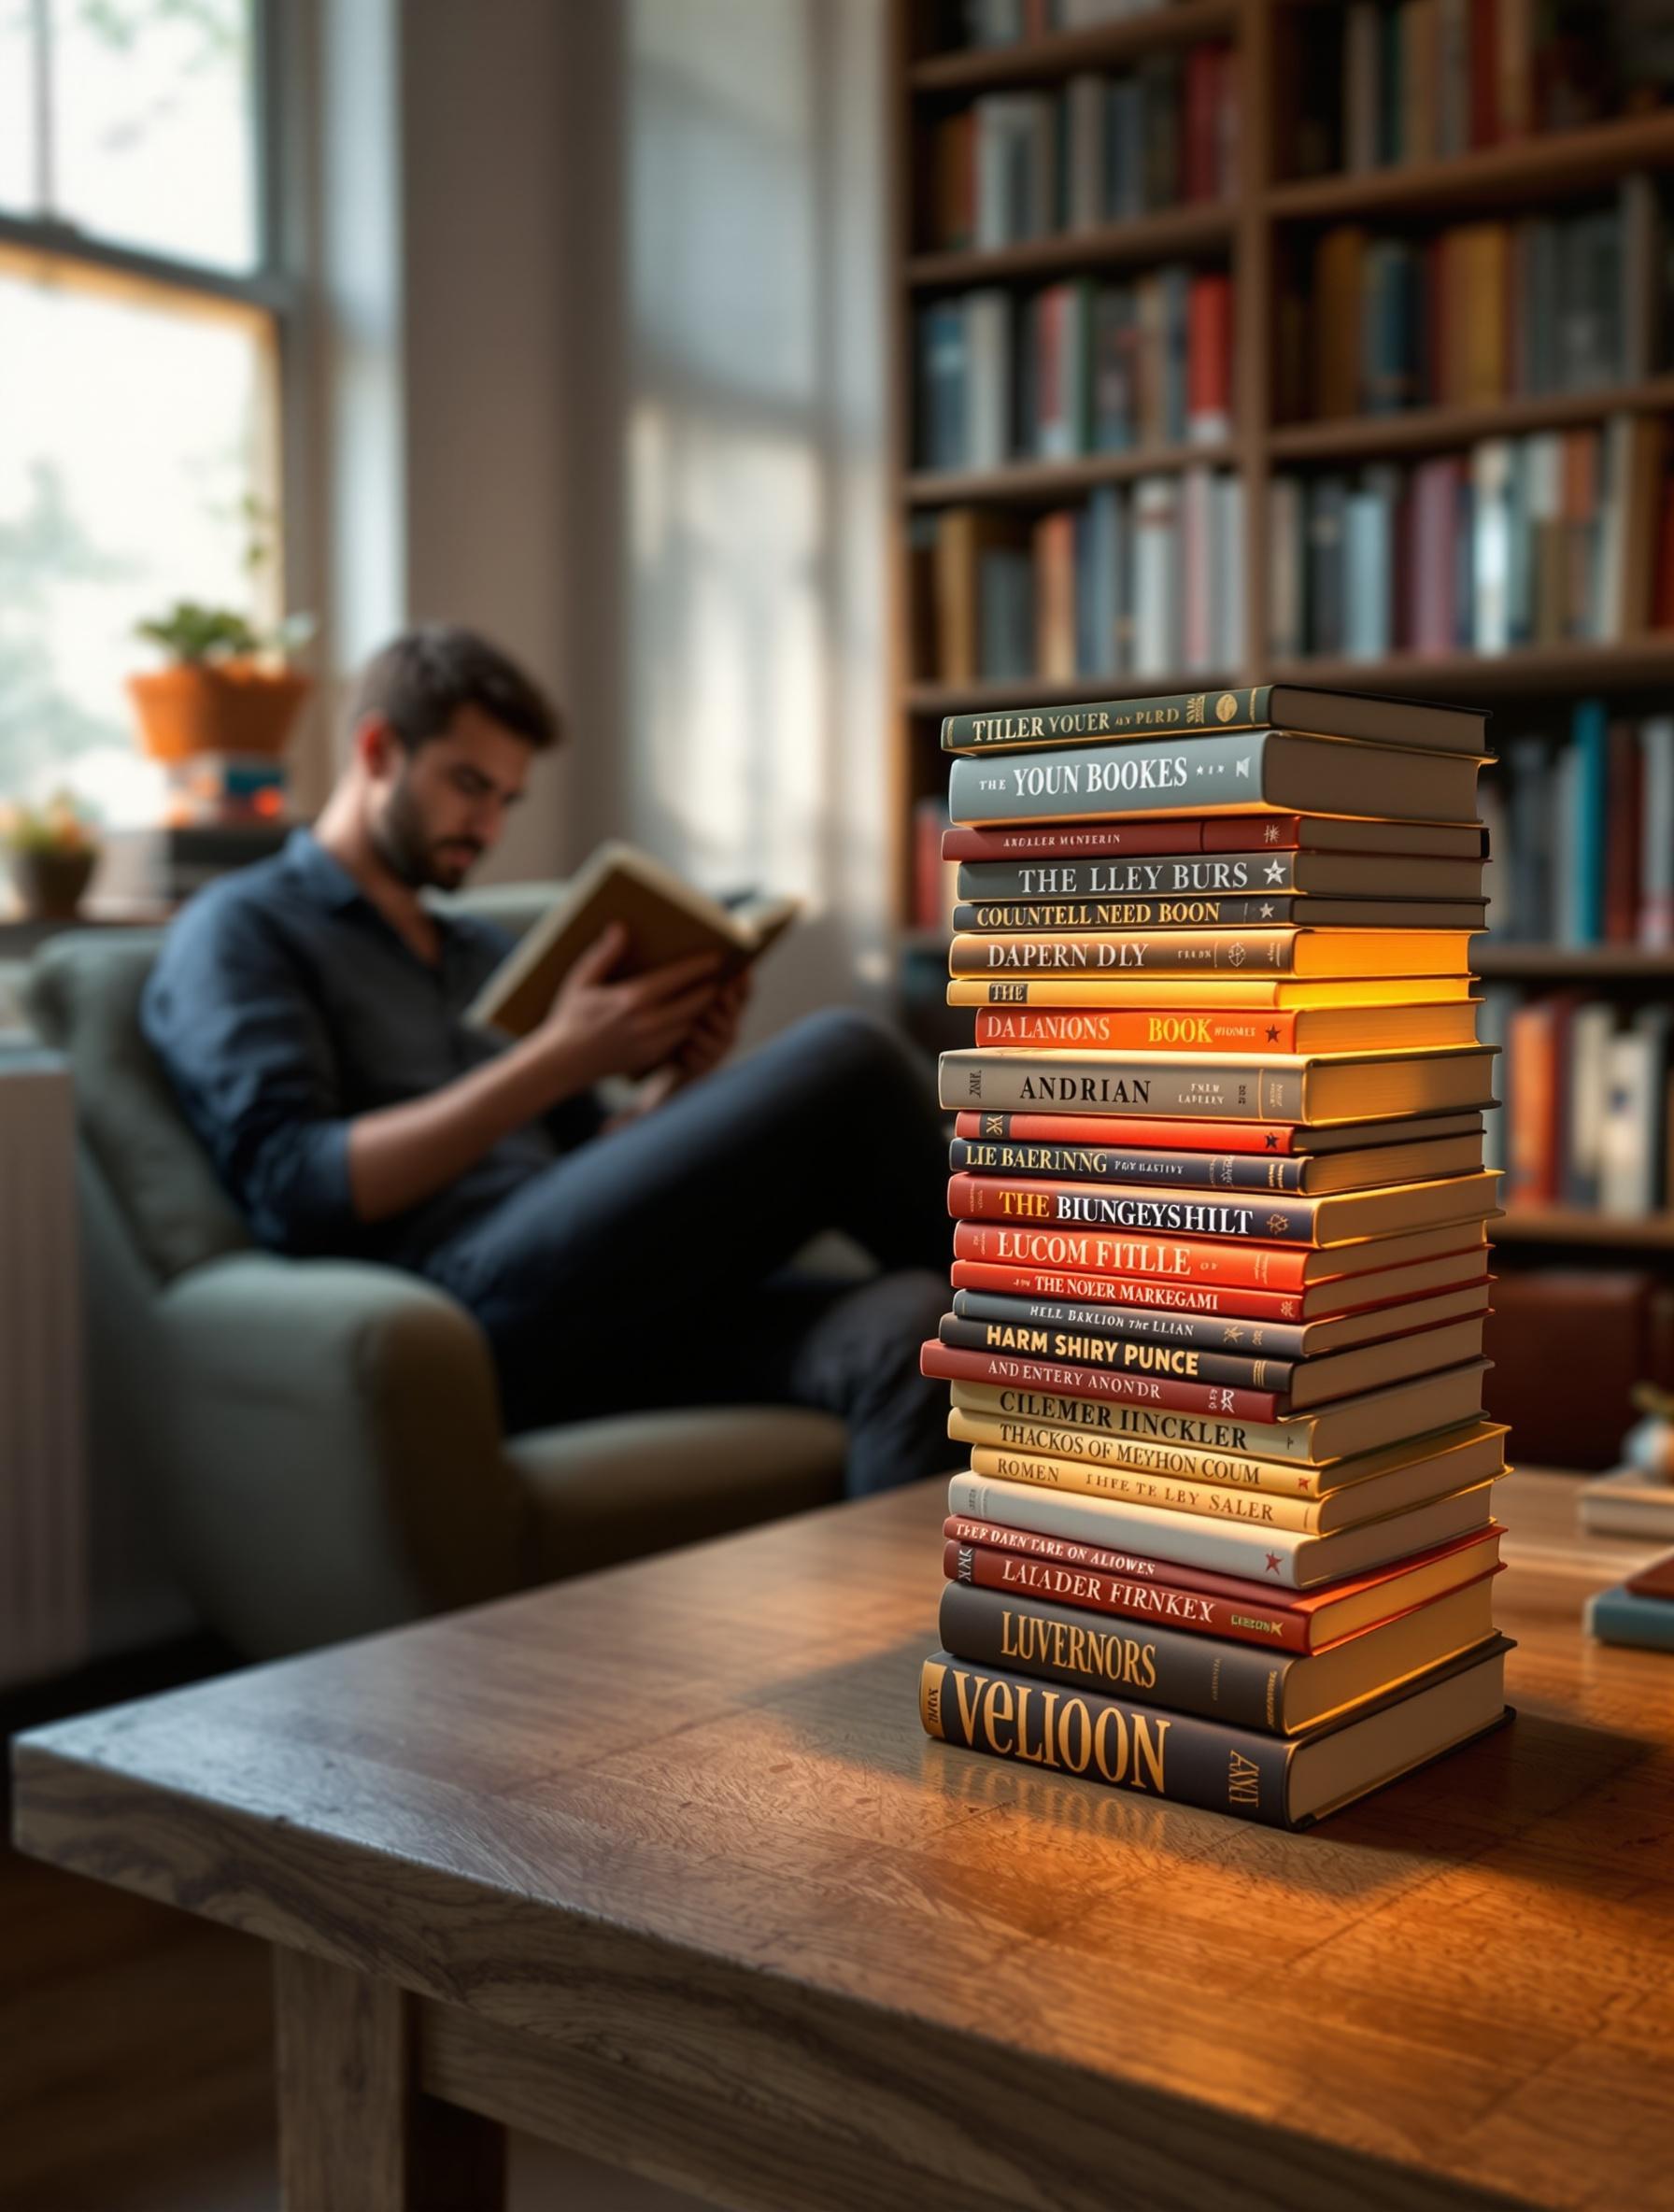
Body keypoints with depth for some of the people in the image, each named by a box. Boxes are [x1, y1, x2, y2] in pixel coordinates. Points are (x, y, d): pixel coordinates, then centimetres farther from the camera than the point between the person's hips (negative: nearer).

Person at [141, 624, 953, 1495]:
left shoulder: (486, 953, 31)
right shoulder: (239, 931, 9)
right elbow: (295, 1186, -7)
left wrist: (671, 1085, 5)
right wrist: (557, 1060, -11)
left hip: (600, 1298, 7)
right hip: (467, 1301, -7)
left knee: (901, 1328, -26)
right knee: (844, 1057, -18)